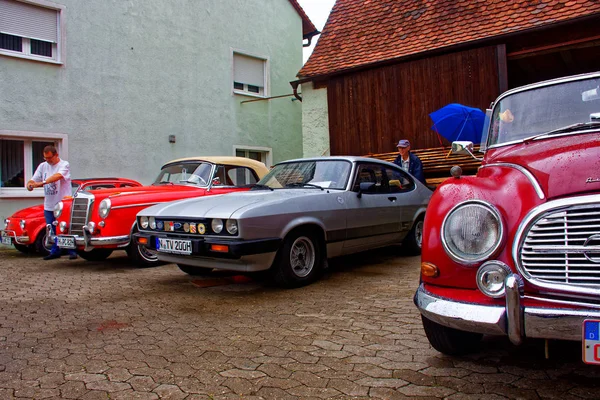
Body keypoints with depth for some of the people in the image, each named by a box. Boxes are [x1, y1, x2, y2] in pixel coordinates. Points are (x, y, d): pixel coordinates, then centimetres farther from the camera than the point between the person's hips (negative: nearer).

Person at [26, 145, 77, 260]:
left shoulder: (64, 164, -8)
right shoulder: (43, 166, 10)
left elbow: (57, 176, -26)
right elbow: (34, 179, 7)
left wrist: (42, 183, -37)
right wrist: (30, 184, -17)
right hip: (48, 205, 6)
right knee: (52, 231, 11)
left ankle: (72, 251, 10)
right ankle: (55, 251, 23)